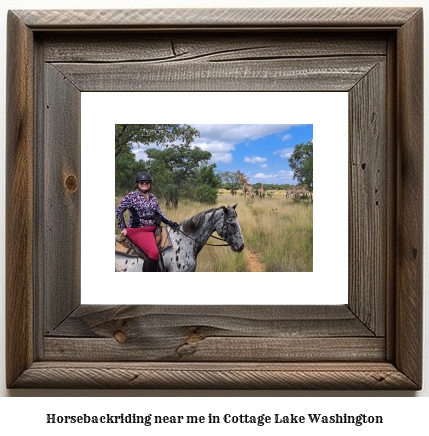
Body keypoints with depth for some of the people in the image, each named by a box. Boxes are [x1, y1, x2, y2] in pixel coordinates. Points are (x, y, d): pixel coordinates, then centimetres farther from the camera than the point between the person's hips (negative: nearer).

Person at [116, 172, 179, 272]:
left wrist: (170, 222, 4)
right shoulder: (131, 196, -5)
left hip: (152, 230, 7)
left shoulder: (153, 197, 13)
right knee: (154, 252, -25)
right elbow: (119, 211, 0)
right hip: (136, 231, -7)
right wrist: (122, 228, 2)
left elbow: (160, 214, 18)